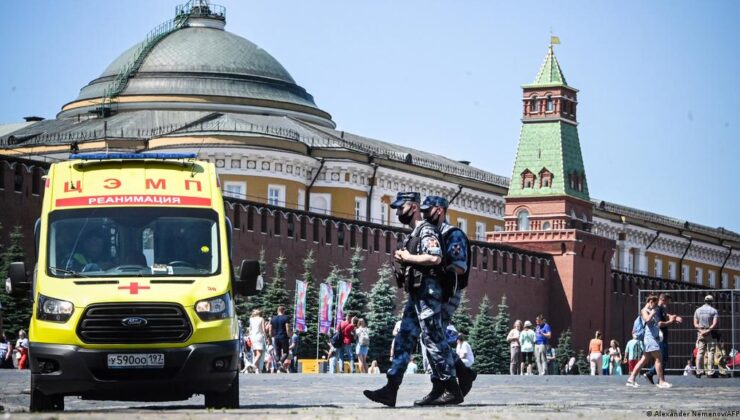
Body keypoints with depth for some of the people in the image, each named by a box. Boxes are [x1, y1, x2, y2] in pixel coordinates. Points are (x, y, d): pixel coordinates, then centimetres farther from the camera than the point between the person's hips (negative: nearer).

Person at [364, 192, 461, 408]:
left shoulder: (426, 230, -10)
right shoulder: (412, 235, 20)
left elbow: (435, 258, -24)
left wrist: (407, 258, -15)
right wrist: (402, 258, 9)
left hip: (427, 292, -10)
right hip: (415, 294, 10)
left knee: (434, 341, -8)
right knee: (403, 341, 5)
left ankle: (453, 390, -4)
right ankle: (390, 390, 2)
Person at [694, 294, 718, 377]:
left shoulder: (698, 310, 9)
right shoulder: (713, 311, -4)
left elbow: (695, 324, 3)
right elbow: (715, 324, -15)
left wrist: (701, 330, -7)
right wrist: (708, 331, -13)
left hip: (700, 333, 4)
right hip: (710, 333, -4)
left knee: (700, 352, 6)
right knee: (711, 352, -1)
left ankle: (699, 371, 3)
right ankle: (710, 371, -4)